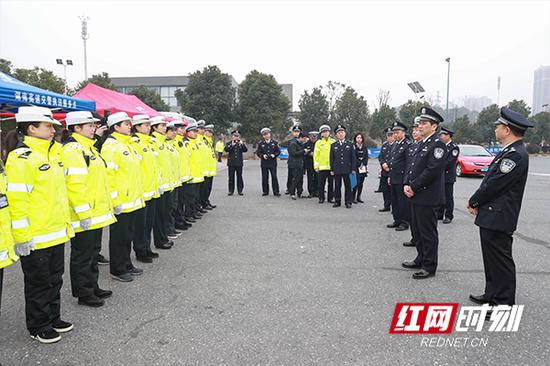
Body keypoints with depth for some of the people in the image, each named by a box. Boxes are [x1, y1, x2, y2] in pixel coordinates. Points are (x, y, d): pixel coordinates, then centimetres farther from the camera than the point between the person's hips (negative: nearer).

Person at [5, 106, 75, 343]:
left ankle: (53, 318, 36)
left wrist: (66, 222, 19)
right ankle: (38, 327, 25)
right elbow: (17, 200, -20)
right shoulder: (21, 158, -17)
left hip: (56, 232, 8)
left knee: (54, 279, 19)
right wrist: (22, 237, -20)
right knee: (38, 283, 8)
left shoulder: (50, 153, 11)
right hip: (36, 237, -8)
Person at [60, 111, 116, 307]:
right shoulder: (72, 150, -16)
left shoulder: (88, 147, 16)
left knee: (93, 253, 19)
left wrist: (105, 206, 23)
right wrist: (84, 213, -24)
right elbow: (74, 184, -24)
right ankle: (84, 293, 16)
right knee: (82, 255, 4)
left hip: (96, 213, 10)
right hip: (84, 217, -10)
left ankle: (93, 287, 32)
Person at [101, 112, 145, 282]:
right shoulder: (110, 145, -14)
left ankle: (126, 265, 30)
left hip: (132, 201, 9)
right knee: (119, 237, 3)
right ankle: (117, 270, 16)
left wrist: (138, 196, 21)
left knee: (128, 235, 17)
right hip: (120, 203, -9)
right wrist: (115, 201, -21)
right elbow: (108, 174, -20)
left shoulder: (127, 144, 15)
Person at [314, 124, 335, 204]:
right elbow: (316, 155, 3)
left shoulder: (333, 142, 7)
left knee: (331, 183, 7)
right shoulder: (319, 142, 5)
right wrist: (316, 166, -3)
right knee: (321, 184, 3)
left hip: (331, 167, 1)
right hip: (322, 167, -1)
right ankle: (321, 198, 13)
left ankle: (331, 198, 16)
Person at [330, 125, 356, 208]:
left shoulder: (350, 144, 5)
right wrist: (332, 170, 3)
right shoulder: (333, 145, 8)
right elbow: (332, 158, 8)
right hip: (337, 170, 1)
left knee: (348, 186, 3)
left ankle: (348, 202, 11)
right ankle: (337, 201, 16)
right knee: (337, 186, 5)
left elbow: (353, 157, 4)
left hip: (347, 169, -1)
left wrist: (353, 169, -2)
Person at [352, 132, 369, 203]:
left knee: (361, 182, 5)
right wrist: (359, 165, -12)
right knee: (356, 182, -12)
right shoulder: (353, 146, -4)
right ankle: (353, 197, -3)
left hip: (363, 167, 5)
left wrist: (364, 165, -3)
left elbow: (366, 157, 10)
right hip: (356, 167, -5)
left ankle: (358, 197, 14)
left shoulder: (365, 147, 12)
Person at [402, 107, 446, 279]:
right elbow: (414, 167, 17)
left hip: (428, 198, -9)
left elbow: (431, 171, -21)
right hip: (417, 196, 9)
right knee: (418, 230, 18)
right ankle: (421, 259, 32)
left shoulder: (437, 145, -14)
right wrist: (407, 184, 2)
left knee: (428, 233, 1)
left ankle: (429, 266, 12)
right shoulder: (423, 144, 16)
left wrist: (414, 187, -16)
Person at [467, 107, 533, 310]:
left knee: (501, 261, 0)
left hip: (498, 218, -10)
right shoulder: (509, 151, 12)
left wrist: (473, 202, -6)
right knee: (492, 259, 18)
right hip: (492, 216, 10)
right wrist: (477, 202, 6)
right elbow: (490, 181, 15)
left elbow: (494, 185, -21)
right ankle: (492, 295, 31)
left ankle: (505, 303, 12)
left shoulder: (515, 155, -20)